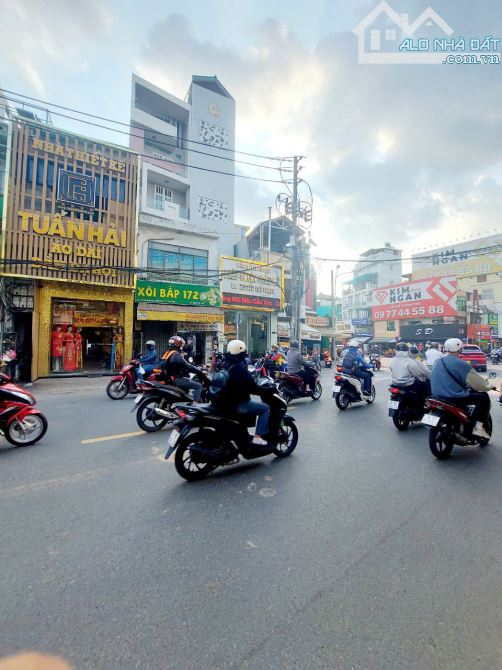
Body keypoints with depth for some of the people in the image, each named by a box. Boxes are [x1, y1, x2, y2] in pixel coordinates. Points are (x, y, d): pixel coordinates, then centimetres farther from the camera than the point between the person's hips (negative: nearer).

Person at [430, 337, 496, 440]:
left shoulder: (438, 363, 10)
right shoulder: (460, 363, -13)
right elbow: (478, 382, -6)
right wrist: (489, 385, 15)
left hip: (438, 396, 8)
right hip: (455, 397, -8)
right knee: (484, 397, 9)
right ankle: (478, 427, 4)